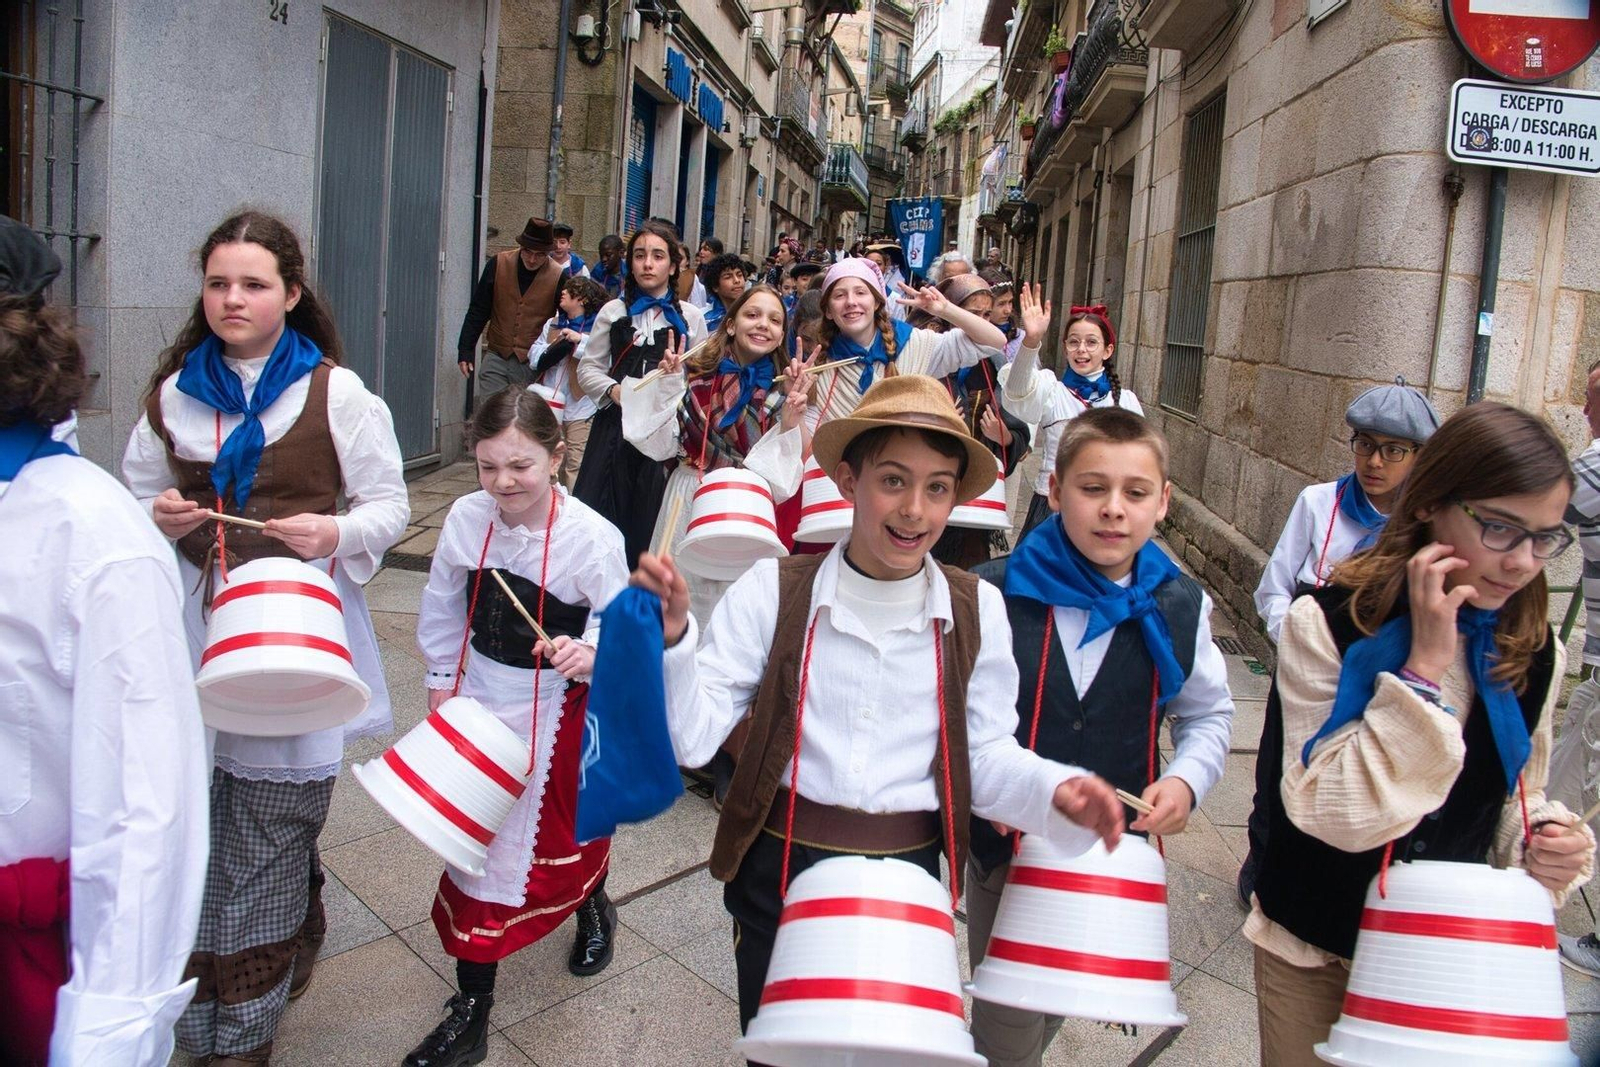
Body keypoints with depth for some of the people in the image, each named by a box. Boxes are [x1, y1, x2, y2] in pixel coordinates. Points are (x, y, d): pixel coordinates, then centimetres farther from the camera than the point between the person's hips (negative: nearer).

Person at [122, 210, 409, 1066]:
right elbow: (137, 491, 18)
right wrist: (157, 516, -6)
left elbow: (388, 505, 1)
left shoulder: (335, 392, -2)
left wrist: (336, 531, -20)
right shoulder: (175, 389, 9)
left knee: (272, 827, 5)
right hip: (195, 619, 3)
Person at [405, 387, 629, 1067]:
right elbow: (443, 604, 6)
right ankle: (472, 1007, 23)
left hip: (557, 705, -3)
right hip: (481, 696, 4)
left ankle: (593, 908, 54)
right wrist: (441, 678, 8)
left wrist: (587, 655, -34)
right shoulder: (466, 518, -9)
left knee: (567, 825, 14)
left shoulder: (591, 538, -21)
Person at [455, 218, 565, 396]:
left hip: (533, 364, -2)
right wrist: (466, 350, 4)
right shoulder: (499, 264, -1)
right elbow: (478, 311, 6)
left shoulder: (558, 277, -7)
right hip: (496, 358, 2)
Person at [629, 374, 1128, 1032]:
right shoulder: (774, 591, -11)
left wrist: (1055, 789, -20)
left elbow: (986, 755, -1)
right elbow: (692, 738, -14)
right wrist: (671, 635, -30)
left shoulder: (976, 611, -6)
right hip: (779, 870, -1)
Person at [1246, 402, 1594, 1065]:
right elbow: (1335, 813, -28)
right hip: (1315, 954, -3)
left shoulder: (1532, 652, -4)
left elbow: (1514, 797, 10)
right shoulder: (1329, 623, -20)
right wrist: (1424, 668, -31)